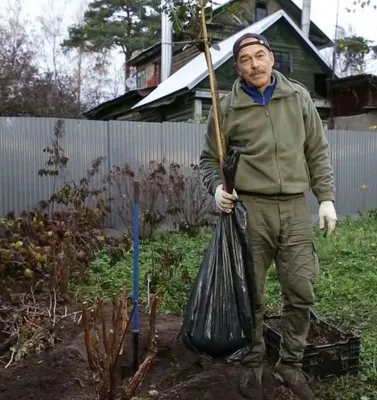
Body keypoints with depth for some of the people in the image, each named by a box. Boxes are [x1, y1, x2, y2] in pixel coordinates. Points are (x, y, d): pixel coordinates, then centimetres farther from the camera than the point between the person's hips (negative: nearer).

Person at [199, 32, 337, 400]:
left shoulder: (298, 97, 8)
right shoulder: (227, 108, 1)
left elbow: (318, 153, 11)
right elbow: (209, 158, 8)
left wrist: (326, 197, 5)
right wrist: (217, 187, -11)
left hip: (295, 208, 2)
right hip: (249, 209, -2)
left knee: (301, 292, 4)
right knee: (250, 296, 6)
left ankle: (291, 364, 24)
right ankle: (252, 367, 25)